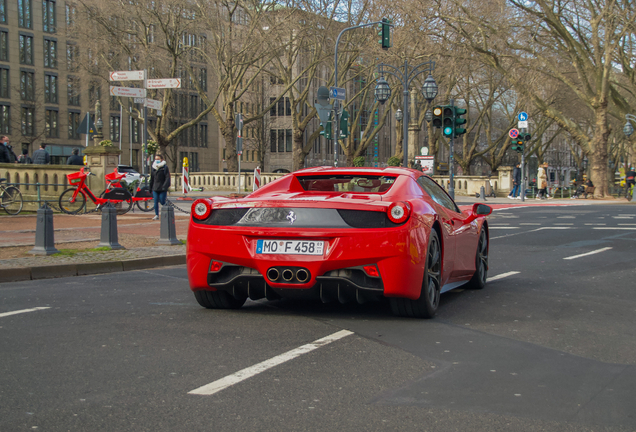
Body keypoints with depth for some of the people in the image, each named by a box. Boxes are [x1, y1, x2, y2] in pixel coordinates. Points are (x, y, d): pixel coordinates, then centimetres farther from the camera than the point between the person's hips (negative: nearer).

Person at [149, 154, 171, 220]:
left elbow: (167, 178, -7)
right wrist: (150, 187, 16)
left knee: (162, 202, -3)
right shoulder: (153, 168, 13)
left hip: (162, 189, -4)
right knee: (156, 202, 2)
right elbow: (152, 179, 18)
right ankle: (156, 215, 9)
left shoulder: (165, 167, -2)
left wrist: (165, 186, -18)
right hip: (155, 188, 4)